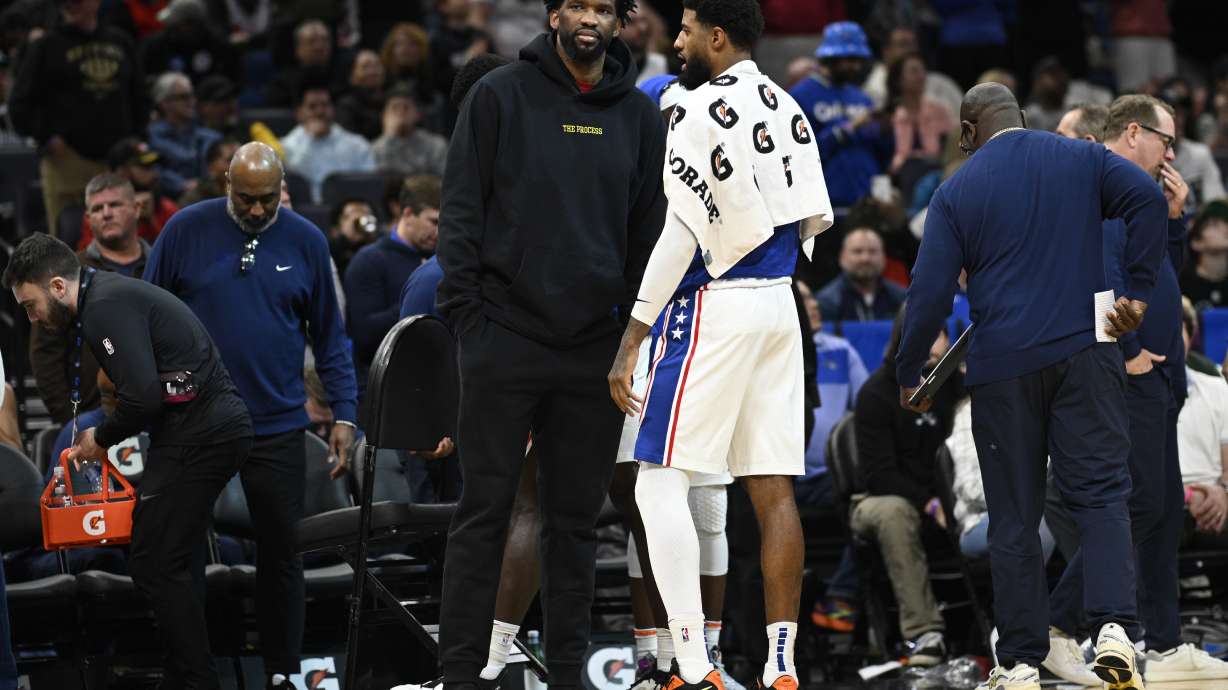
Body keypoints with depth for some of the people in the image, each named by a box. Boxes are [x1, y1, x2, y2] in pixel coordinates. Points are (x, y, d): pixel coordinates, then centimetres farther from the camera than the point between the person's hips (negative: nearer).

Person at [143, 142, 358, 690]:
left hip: (277, 426, 1)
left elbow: (329, 337, 7)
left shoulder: (305, 241, 3)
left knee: (281, 551, 3)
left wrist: (343, 414, 1)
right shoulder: (186, 231, -1)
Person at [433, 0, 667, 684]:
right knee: (485, 513, -2)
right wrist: (464, 307, -8)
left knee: (577, 518, 7)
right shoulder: (501, 95, 0)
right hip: (505, 339, -3)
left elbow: (650, 229, 14)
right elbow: (462, 209, -1)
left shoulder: (640, 115, 10)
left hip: (593, 349, 3)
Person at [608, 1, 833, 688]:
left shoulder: (704, 109, -11)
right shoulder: (788, 110, 14)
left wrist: (631, 342, -14)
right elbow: (813, 222, 17)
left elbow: (682, 234, -15)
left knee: (661, 483, -5)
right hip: (780, 307, 8)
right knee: (773, 490, 5)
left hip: (715, 306, -8)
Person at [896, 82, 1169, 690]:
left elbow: (929, 293, -2)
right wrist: (1138, 291, -5)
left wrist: (908, 377, 8)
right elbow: (1148, 198, -9)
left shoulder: (957, 190, 4)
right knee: (1101, 494, 0)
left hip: (1002, 367, 0)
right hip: (1084, 350, 0)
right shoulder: (1082, 160, 8)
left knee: (1013, 518, 6)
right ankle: (1114, 627, -22)